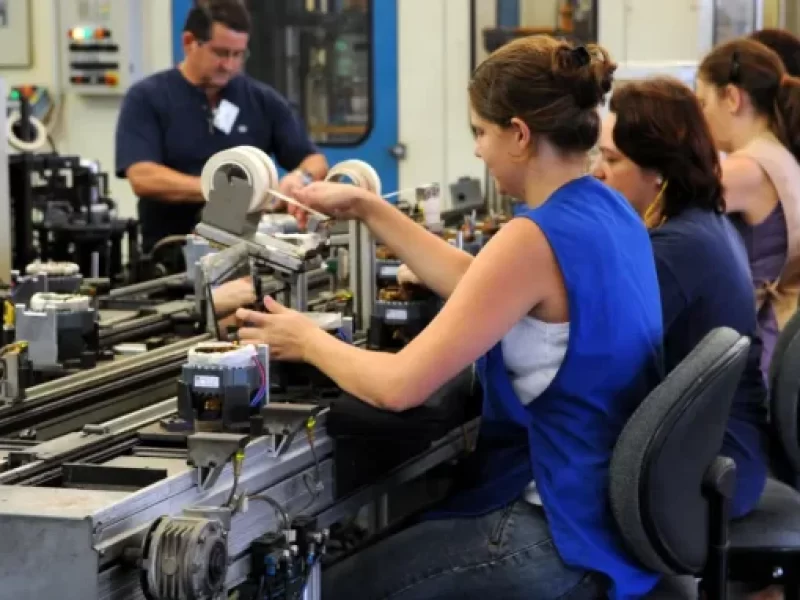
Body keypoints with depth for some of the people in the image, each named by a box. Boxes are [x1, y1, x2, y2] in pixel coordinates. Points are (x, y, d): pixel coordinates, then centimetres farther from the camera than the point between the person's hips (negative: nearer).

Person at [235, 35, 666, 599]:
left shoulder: (535, 238, -25)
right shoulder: (609, 211, 4)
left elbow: (398, 386, -23)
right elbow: (479, 286, 18)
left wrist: (308, 340, -5)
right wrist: (368, 208, 17)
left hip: (566, 537, -9)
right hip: (611, 507, 9)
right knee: (383, 543, 27)